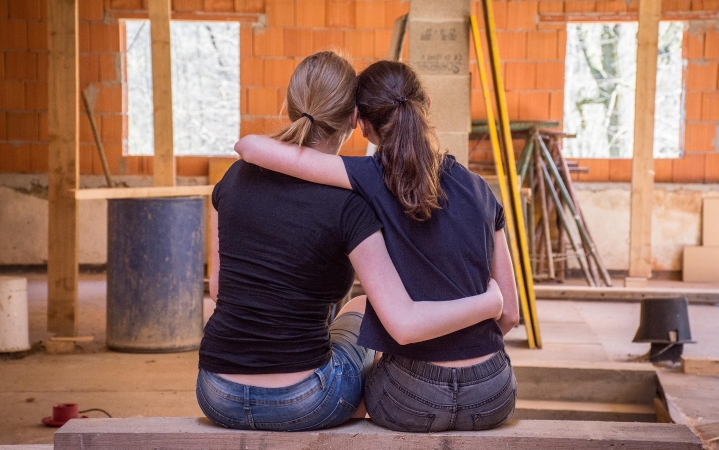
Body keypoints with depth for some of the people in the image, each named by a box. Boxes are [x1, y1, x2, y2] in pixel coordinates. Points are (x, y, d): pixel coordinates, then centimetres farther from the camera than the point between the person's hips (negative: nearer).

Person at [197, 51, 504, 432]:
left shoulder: (237, 177, -1)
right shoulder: (347, 206, -15)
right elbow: (405, 325, -21)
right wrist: (490, 302, -6)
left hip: (217, 398, 4)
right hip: (301, 406, -3)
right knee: (358, 313, 30)